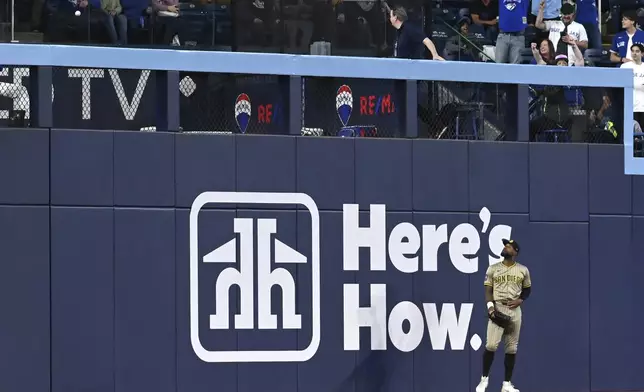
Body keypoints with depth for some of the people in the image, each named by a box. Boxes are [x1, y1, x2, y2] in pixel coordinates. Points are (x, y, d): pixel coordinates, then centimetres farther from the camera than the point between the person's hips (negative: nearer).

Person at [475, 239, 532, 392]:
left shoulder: (523, 270, 6)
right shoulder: (493, 268, 4)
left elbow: (527, 289, 16)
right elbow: (488, 290, 3)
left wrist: (520, 300, -4)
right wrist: (490, 305, -14)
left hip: (514, 310, 2)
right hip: (497, 309, -2)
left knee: (511, 347, 3)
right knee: (491, 345, -13)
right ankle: (484, 379, 1)